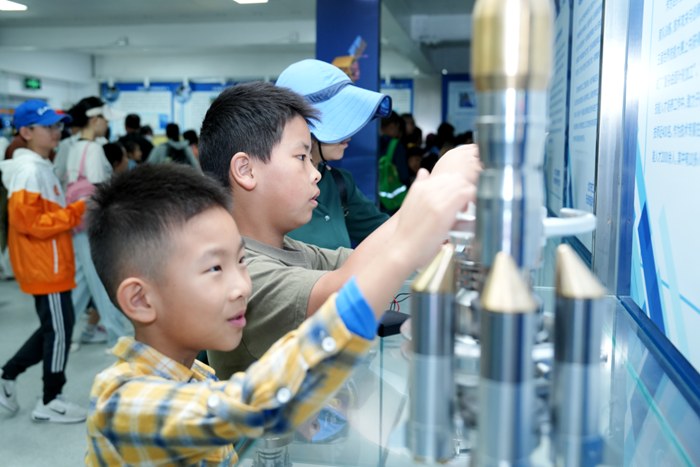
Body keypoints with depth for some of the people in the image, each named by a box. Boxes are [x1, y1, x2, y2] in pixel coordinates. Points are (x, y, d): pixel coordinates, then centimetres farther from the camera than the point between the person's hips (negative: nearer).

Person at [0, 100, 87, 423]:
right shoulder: (29, 170, -18)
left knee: (54, 328, 18)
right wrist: (75, 212, -20)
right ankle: (50, 402, 13)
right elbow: (27, 221, -25)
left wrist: (74, 216, 5)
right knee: (60, 329, 1)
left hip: (49, 263, 10)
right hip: (45, 265, -10)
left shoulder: (40, 166, 14)